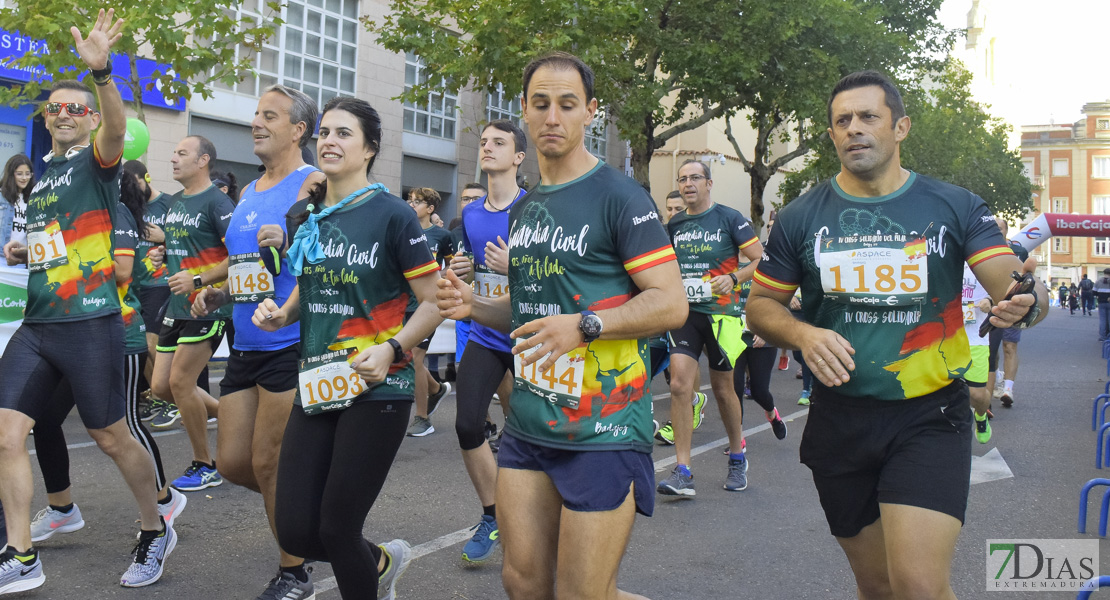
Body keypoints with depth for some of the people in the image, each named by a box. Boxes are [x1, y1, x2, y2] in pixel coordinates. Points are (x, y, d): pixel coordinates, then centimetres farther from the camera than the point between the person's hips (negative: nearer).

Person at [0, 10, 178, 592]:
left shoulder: (97, 160, -3)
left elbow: (116, 128, -27)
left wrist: (101, 70, -43)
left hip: (89, 322, -7)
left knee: (112, 437, 2)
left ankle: (156, 532, 23)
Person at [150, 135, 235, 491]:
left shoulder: (216, 202, -11)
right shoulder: (175, 202, 14)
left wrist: (198, 279, -22)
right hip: (177, 305, 9)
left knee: (180, 382, -8)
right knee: (162, 385, 8)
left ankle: (205, 467, 8)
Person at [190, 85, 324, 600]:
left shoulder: (312, 184, -8)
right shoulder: (248, 193, 17)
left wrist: (291, 239, -28)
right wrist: (216, 295, 9)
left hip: (290, 346, -8)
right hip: (245, 346, 8)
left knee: (269, 464, -1)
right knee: (232, 462, 9)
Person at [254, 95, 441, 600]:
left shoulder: (391, 214, -7)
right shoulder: (303, 215, 11)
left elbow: (435, 302, -8)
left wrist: (390, 348, -22)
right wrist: (279, 315, 2)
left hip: (376, 389, -6)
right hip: (316, 386, 6)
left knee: (335, 529, -2)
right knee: (294, 531, 4)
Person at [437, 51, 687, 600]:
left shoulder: (620, 198, -8)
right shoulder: (523, 208, 15)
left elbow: (671, 304, -13)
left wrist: (584, 325, -26)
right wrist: (473, 305, 6)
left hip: (603, 431, -7)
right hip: (528, 427, 7)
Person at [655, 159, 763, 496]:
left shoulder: (730, 218, -4)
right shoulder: (674, 225, 9)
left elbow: (761, 260, -5)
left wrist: (734, 278, -20)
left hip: (721, 313, -3)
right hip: (685, 313, 3)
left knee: (722, 388, 9)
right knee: (679, 384, -12)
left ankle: (737, 457, 34)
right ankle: (682, 473, -9)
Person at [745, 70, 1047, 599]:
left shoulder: (954, 207, 0)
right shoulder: (800, 217, 2)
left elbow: (1013, 287, -7)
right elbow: (761, 306, 6)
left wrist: (1025, 303, -31)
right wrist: (802, 335, -14)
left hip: (930, 420, -2)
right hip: (840, 421, 2)